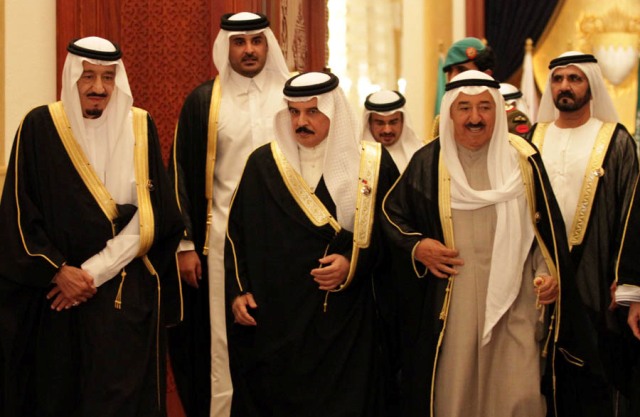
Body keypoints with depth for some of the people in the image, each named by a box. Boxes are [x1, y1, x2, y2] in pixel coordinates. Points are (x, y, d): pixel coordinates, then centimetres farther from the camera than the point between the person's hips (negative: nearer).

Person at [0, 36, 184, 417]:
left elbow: (152, 215, -5)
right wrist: (58, 271, -13)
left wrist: (94, 272, -11)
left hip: (128, 293, 0)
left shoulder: (139, 128, 0)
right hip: (56, 290, 0)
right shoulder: (40, 127, -2)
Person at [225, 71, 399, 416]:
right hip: (271, 320, 1)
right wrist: (236, 291, 1)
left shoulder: (372, 164, 1)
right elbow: (236, 232, 8)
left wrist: (353, 264, -10)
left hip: (345, 322, -1)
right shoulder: (263, 163, 3)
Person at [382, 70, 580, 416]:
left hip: (515, 302, 0)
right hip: (451, 305, 0)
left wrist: (551, 274, 0)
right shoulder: (428, 163, 1)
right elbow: (391, 212, 11)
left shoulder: (522, 160, 2)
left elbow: (547, 225, 9)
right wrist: (416, 246, -5)